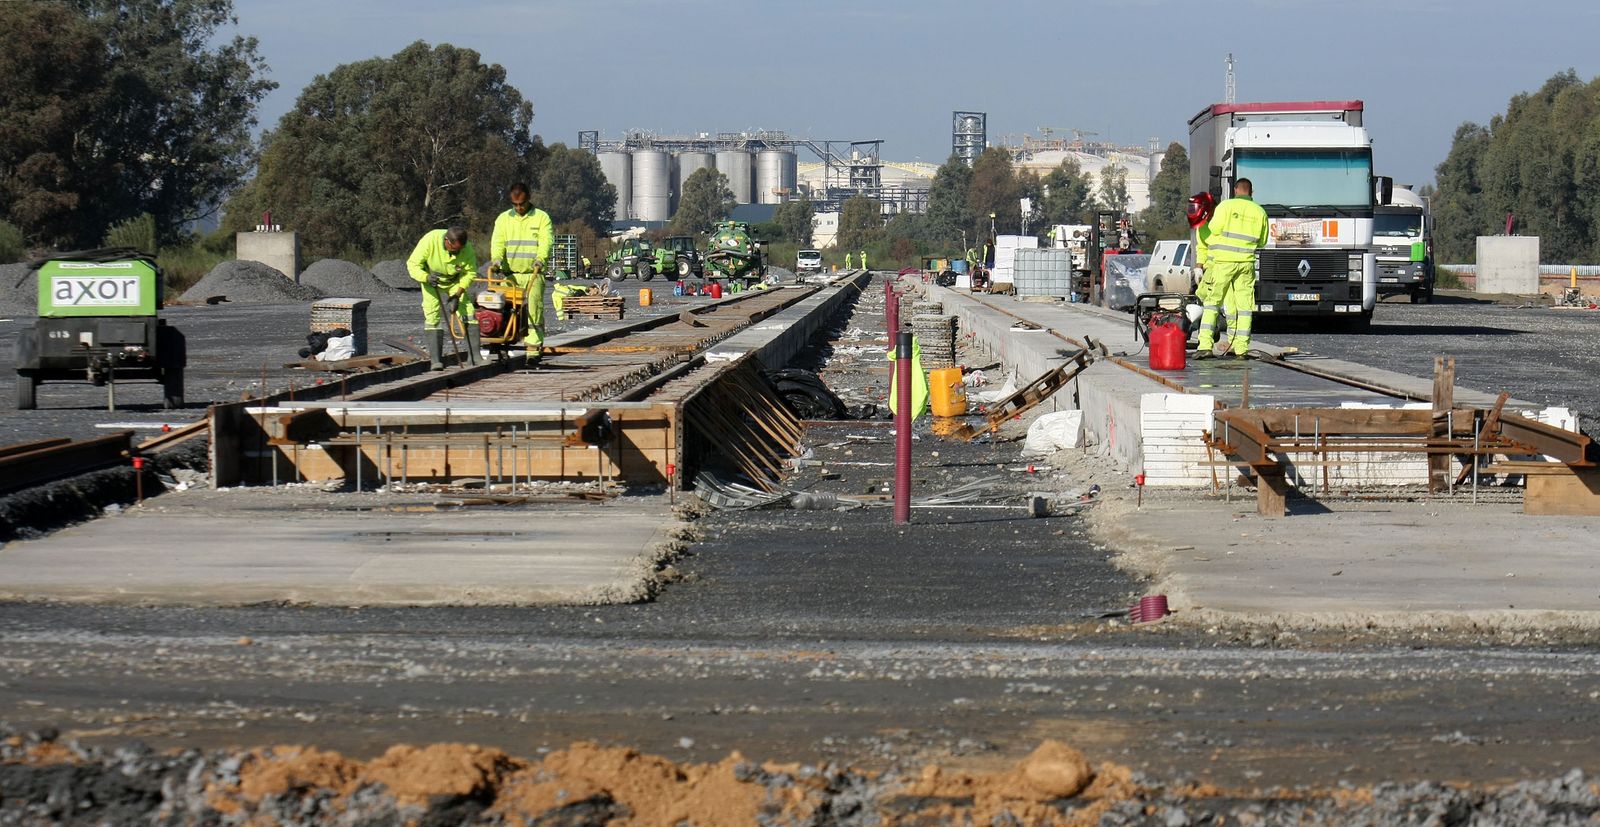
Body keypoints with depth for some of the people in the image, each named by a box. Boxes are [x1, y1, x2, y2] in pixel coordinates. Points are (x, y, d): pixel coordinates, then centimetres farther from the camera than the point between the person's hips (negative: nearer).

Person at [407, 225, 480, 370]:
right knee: (432, 316, -14)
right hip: (431, 282, -2)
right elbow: (413, 264, -25)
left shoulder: (466, 248, -26)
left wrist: (458, 294, -23)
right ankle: (435, 360, -13)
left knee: (468, 313, -8)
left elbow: (470, 273, -13)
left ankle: (474, 355, -2)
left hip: (455, 283, 2)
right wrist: (426, 277, -43)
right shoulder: (430, 240, -33)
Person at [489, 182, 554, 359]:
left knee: (534, 311, -11)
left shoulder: (541, 217, 7)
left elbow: (546, 241, -6)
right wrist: (496, 259, -18)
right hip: (509, 274, 3)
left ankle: (534, 348, -12)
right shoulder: (504, 218, 14)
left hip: (533, 274, -3)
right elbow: (498, 241, 3)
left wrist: (540, 259, -25)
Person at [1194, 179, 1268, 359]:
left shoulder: (1226, 206, -1)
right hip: (1246, 263, 3)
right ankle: (1241, 348, 5)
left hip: (1222, 262, -3)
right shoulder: (1260, 212, 8)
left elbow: (1212, 231, -4)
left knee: (1211, 303, 0)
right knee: (1244, 305, 7)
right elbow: (1262, 241, 15)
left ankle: (1205, 344, -11)